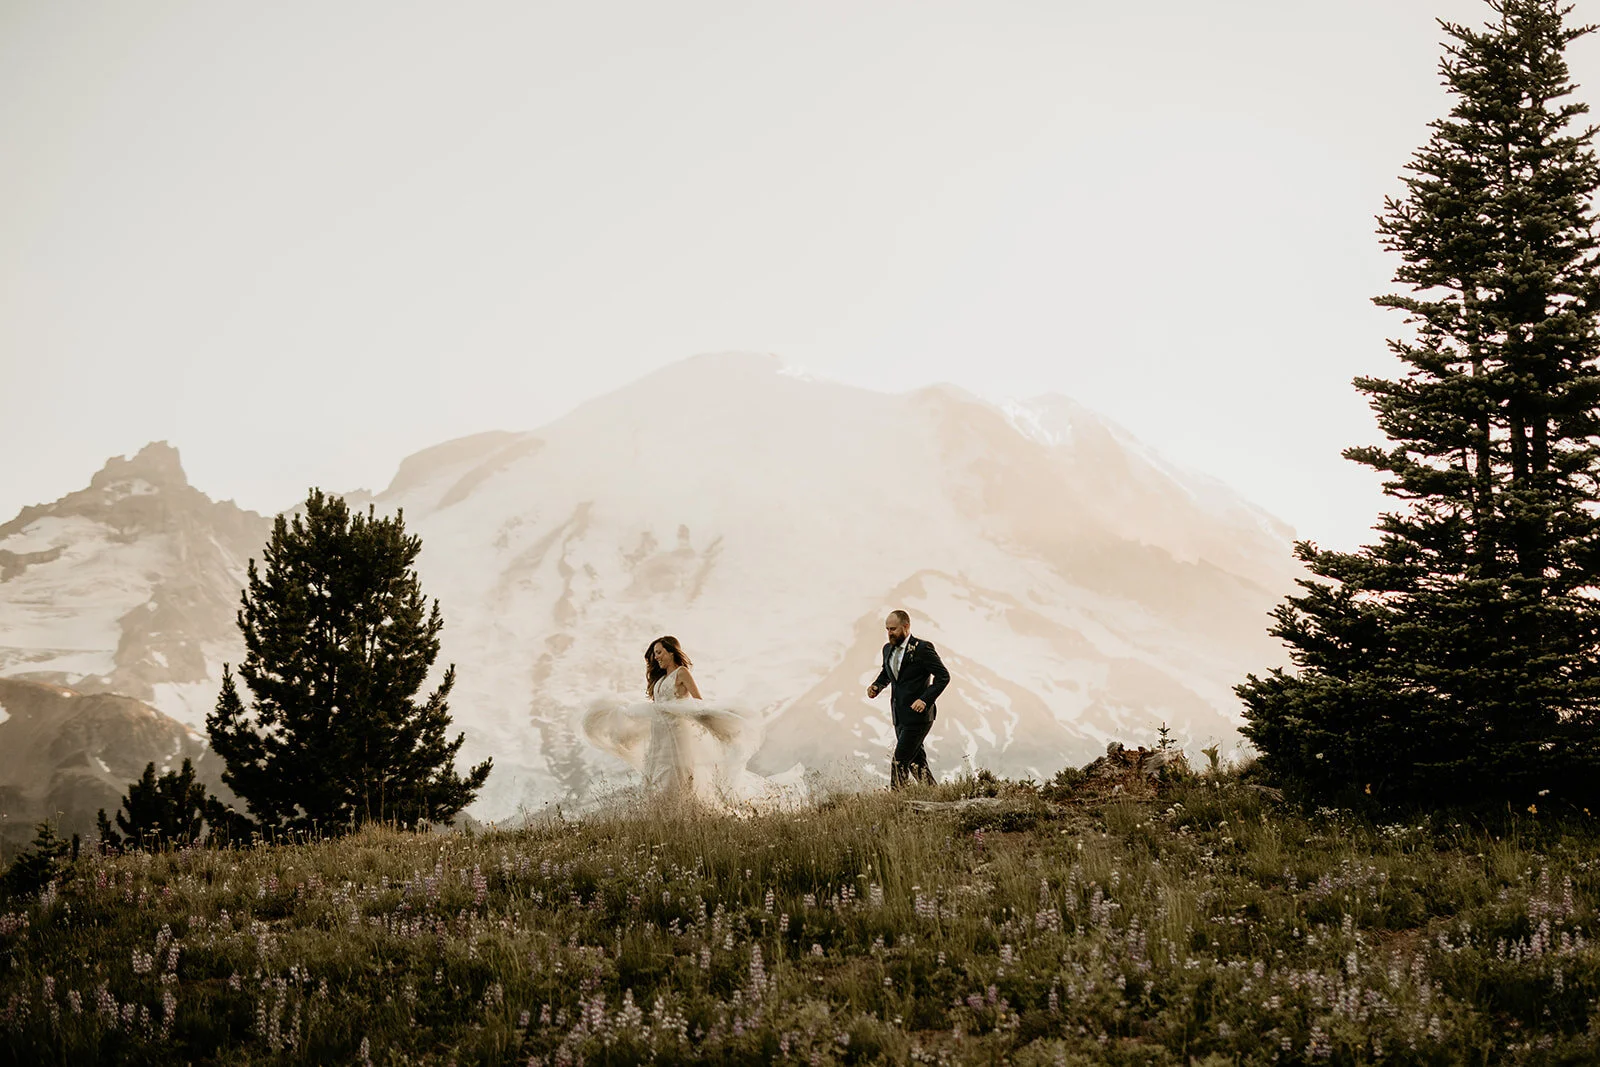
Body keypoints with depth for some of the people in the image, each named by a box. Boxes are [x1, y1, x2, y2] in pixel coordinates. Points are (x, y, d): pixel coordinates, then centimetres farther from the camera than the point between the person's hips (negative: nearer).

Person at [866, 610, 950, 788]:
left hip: (917, 715, -8)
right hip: (899, 716, 8)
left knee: (899, 761, -11)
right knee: (916, 760, 12)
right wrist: (876, 686, 6)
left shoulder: (923, 648, -12)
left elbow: (943, 676, -11)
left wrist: (925, 699, -21)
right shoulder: (888, 649, 10)